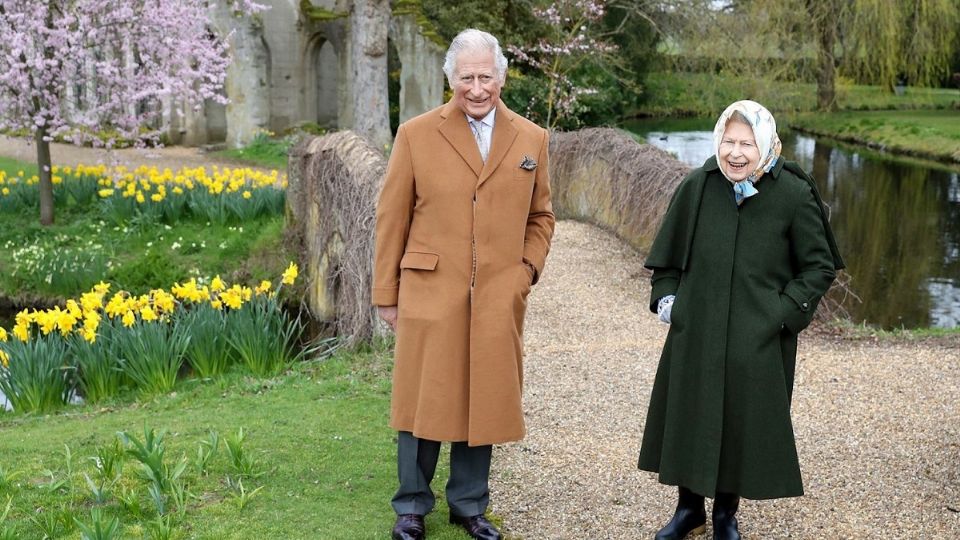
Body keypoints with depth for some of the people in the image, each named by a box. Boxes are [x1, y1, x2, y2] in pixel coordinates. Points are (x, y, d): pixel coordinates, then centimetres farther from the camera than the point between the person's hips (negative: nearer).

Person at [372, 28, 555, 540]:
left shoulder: (531, 138, 7)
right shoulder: (416, 134, 0)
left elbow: (540, 216, 16)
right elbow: (391, 219, 2)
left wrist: (527, 271, 2)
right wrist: (387, 294, 1)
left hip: (499, 300, 2)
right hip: (430, 294, -2)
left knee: (483, 400, 9)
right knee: (424, 400, 5)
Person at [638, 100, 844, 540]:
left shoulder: (794, 195, -10)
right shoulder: (696, 188, -3)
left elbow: (820, 267, -1)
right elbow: (667, 255, 11)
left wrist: (785, 312, -10)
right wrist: (665, 295, -1)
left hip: (758, 340, -2)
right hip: (695, 332, 2)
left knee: (744, 422, 9)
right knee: (687, 419, 10)